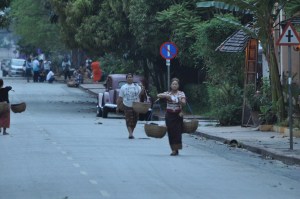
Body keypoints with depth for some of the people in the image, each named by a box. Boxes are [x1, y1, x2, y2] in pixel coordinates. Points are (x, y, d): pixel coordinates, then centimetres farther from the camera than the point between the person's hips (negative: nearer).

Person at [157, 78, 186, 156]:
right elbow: (158, 96, -7)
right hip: (169, 114, 1)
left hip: (178, 114, -1)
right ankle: (174, 149, 5)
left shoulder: (181, 93, 3)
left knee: (177, 131, -8)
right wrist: (166, 96, -23)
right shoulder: (167, 93, 5)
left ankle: (176, 149, -9)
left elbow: (184, 102, -11)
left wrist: (180, 101, -32)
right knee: (171, 132, -2)